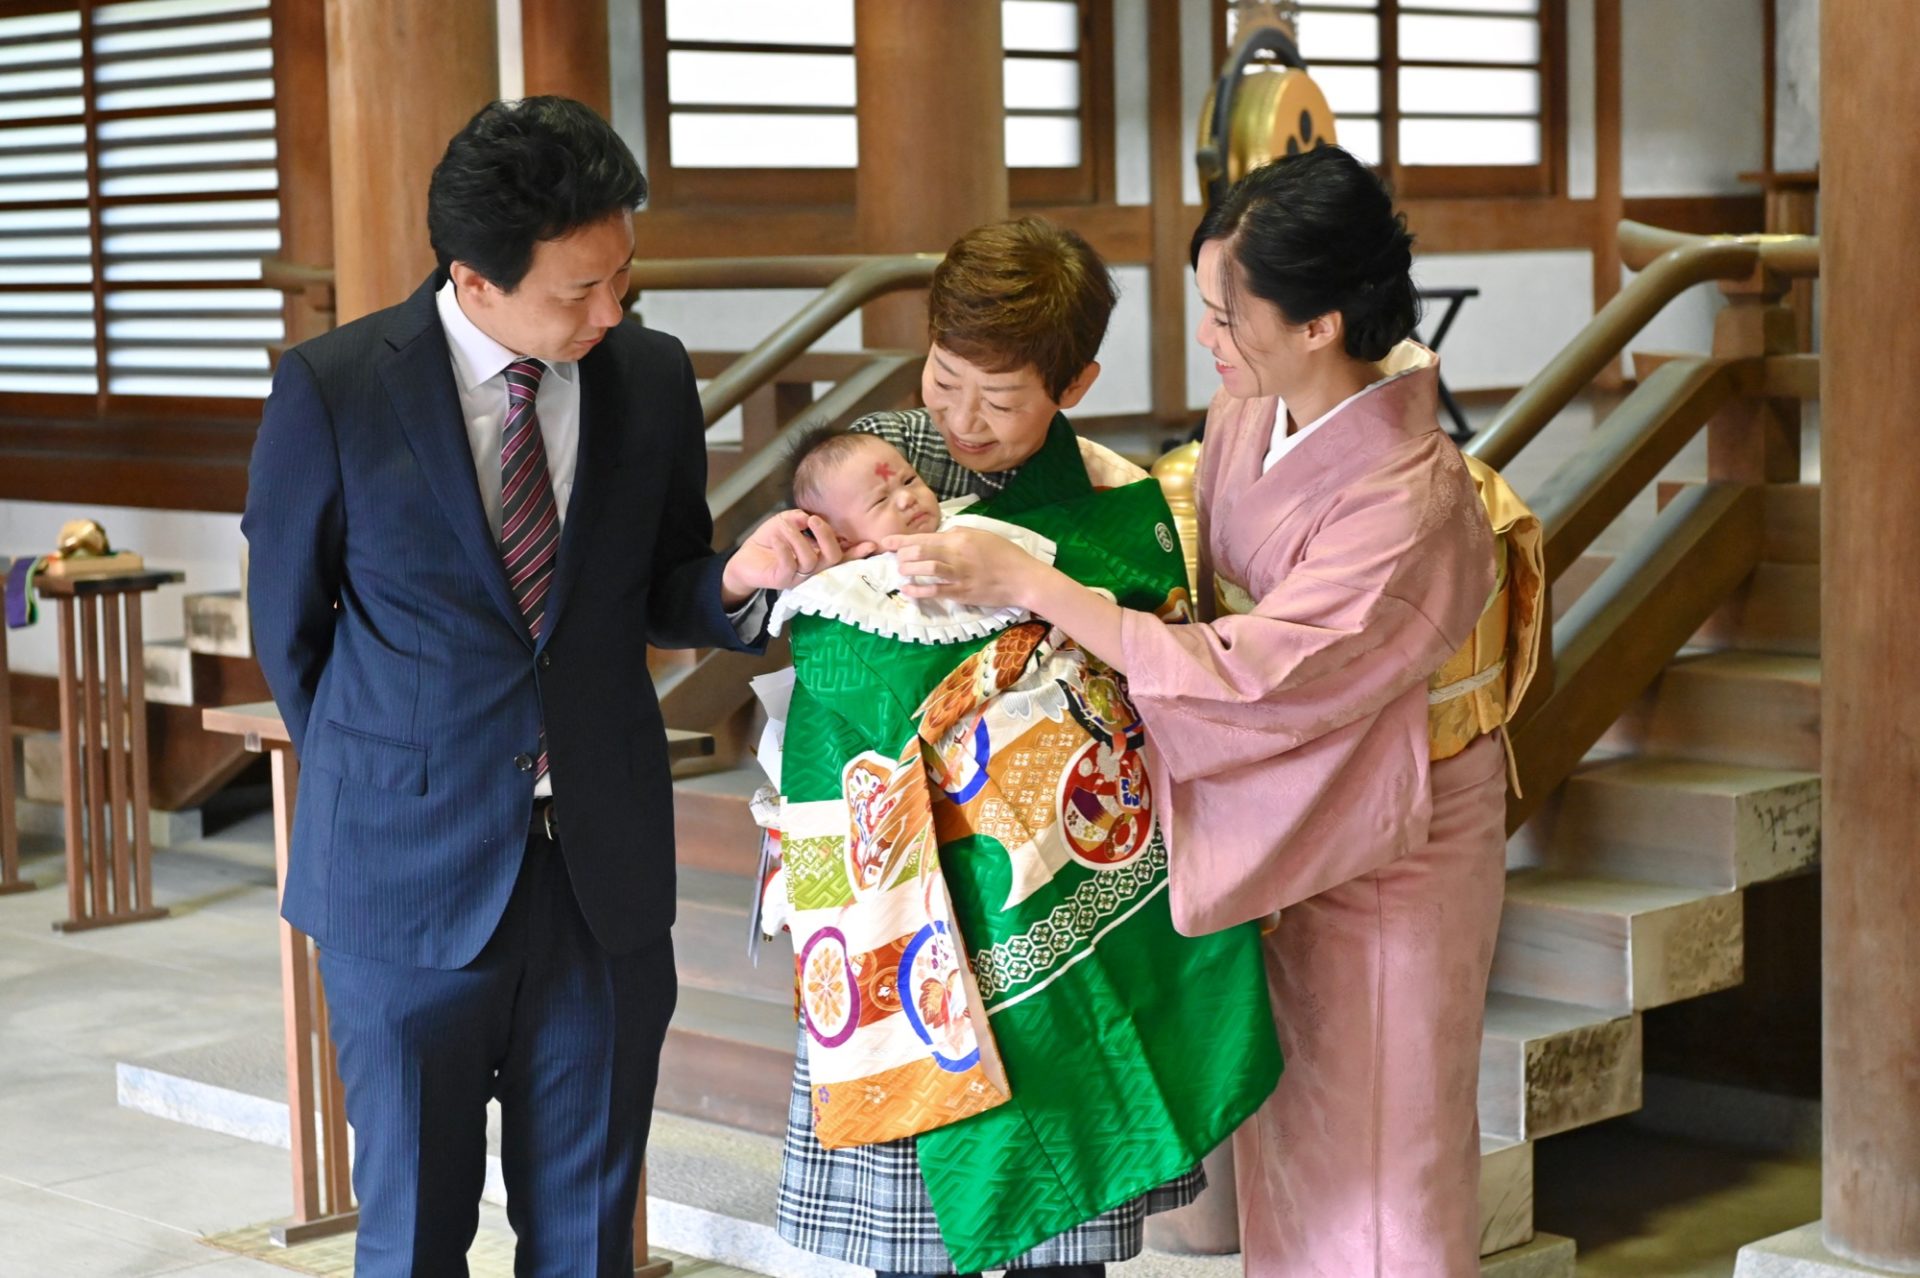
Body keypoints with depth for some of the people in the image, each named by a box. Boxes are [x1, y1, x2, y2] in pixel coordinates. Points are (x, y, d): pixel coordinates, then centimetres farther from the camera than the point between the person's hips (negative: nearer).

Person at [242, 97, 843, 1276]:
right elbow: (289, 624, 2)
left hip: (603, 862, 3)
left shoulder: (652, 376, -2)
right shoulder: (331, 392, -11)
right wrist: (370, 795, 8)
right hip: (412, 865, -2)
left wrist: (740, 578, -13)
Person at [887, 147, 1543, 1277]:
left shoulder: (1412, 507, -32)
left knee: (1374, 1153, 9)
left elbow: (1244, 674, -32)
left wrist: (1019, 581, -30)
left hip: (1382, 859, -7)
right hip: (1278, 829, 7)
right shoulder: (1251, 412, -9)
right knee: (1284, 1133, 20)